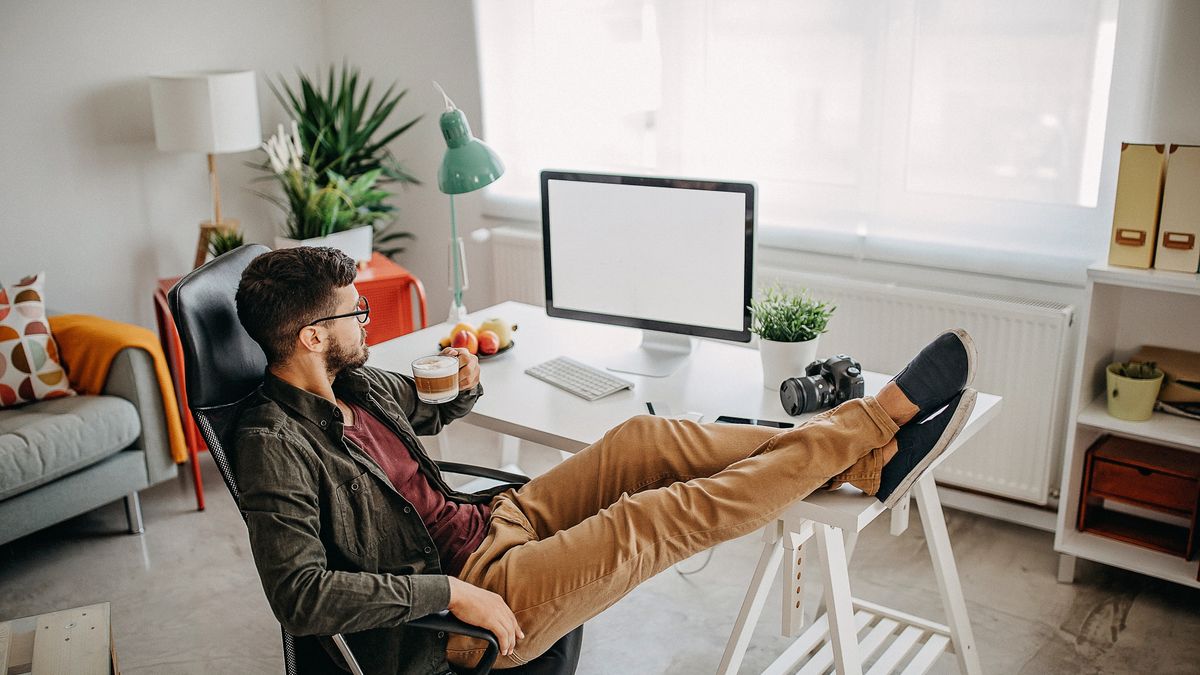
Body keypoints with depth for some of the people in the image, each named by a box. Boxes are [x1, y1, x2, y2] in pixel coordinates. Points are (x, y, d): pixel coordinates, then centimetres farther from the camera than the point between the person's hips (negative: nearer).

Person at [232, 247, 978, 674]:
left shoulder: (356, 383, 7)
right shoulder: (275, 444, -18)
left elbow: (423, 412, 28)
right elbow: (301, 594, -27)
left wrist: (466, 389, 4)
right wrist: (450, 594, -30)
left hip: (493, 520, 9)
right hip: (477, 582, -9)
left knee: (646, 438, -9)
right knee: (661, 517, -21)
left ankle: (867, 460, -7)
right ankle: (882, 415, -14)